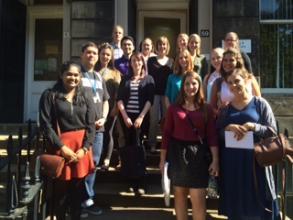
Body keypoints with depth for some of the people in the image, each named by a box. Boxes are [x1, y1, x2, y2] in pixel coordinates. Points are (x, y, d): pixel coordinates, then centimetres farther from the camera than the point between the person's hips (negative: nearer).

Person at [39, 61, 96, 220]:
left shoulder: (85, 98, 10)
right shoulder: (49, 95, 0)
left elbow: (90, 126, 5)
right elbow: (45, 125, -6)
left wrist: (84, 148, -9)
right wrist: (62, 147, -14)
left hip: (81, 148, 3)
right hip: (60, 147, -3)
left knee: (78, 189, 10)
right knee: (60, 190, 4)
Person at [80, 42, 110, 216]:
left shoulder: (99, 77, 20)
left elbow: (105, 100, 21)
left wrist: (103, 118, 5)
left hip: (98, 127, 6)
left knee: (93, 163, 10)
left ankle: (86, 198, 22)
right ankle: (86, 199, 7)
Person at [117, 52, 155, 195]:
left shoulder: (148, 79, 7)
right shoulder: (125, 80, 12)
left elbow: (149, 100, -3)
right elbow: (119, 99, 4)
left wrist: (141, 117, -13)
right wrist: (125, 116, -8)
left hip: (141, 117, -2)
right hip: (126, 116, 2)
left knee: (137, 147, -10)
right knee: (129, 147, 5)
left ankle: (139, 183, -7)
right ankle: (132, 181, 14)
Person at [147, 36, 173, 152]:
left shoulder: (171, 61, 10)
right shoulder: (151, 60, 8)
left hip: (167, 93, 1)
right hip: (154, 93, -1)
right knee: (154, 119, -1)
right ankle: (152, 144, 9)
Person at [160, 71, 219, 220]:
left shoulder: (206, 109, 2)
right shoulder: (174, 108, 2)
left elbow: (212, 135, -2)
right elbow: (167, 134, 2)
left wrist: (215, 159, -10)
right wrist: (162, 159, 0)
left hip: (198, 154, -1)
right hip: (177, 153, 1)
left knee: (198, 199, -2)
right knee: (179, 195, 12)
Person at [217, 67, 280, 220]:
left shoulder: (260, 104, 0)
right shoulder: (226, 108, 7)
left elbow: (272, 130, -3)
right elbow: (217, 134, 5)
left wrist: (253, 126, -18)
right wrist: (228, 128, -14)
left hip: (255, 160, -2)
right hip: (232, 162, 3)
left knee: (259, 201, 5)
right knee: (235, 202, 10)